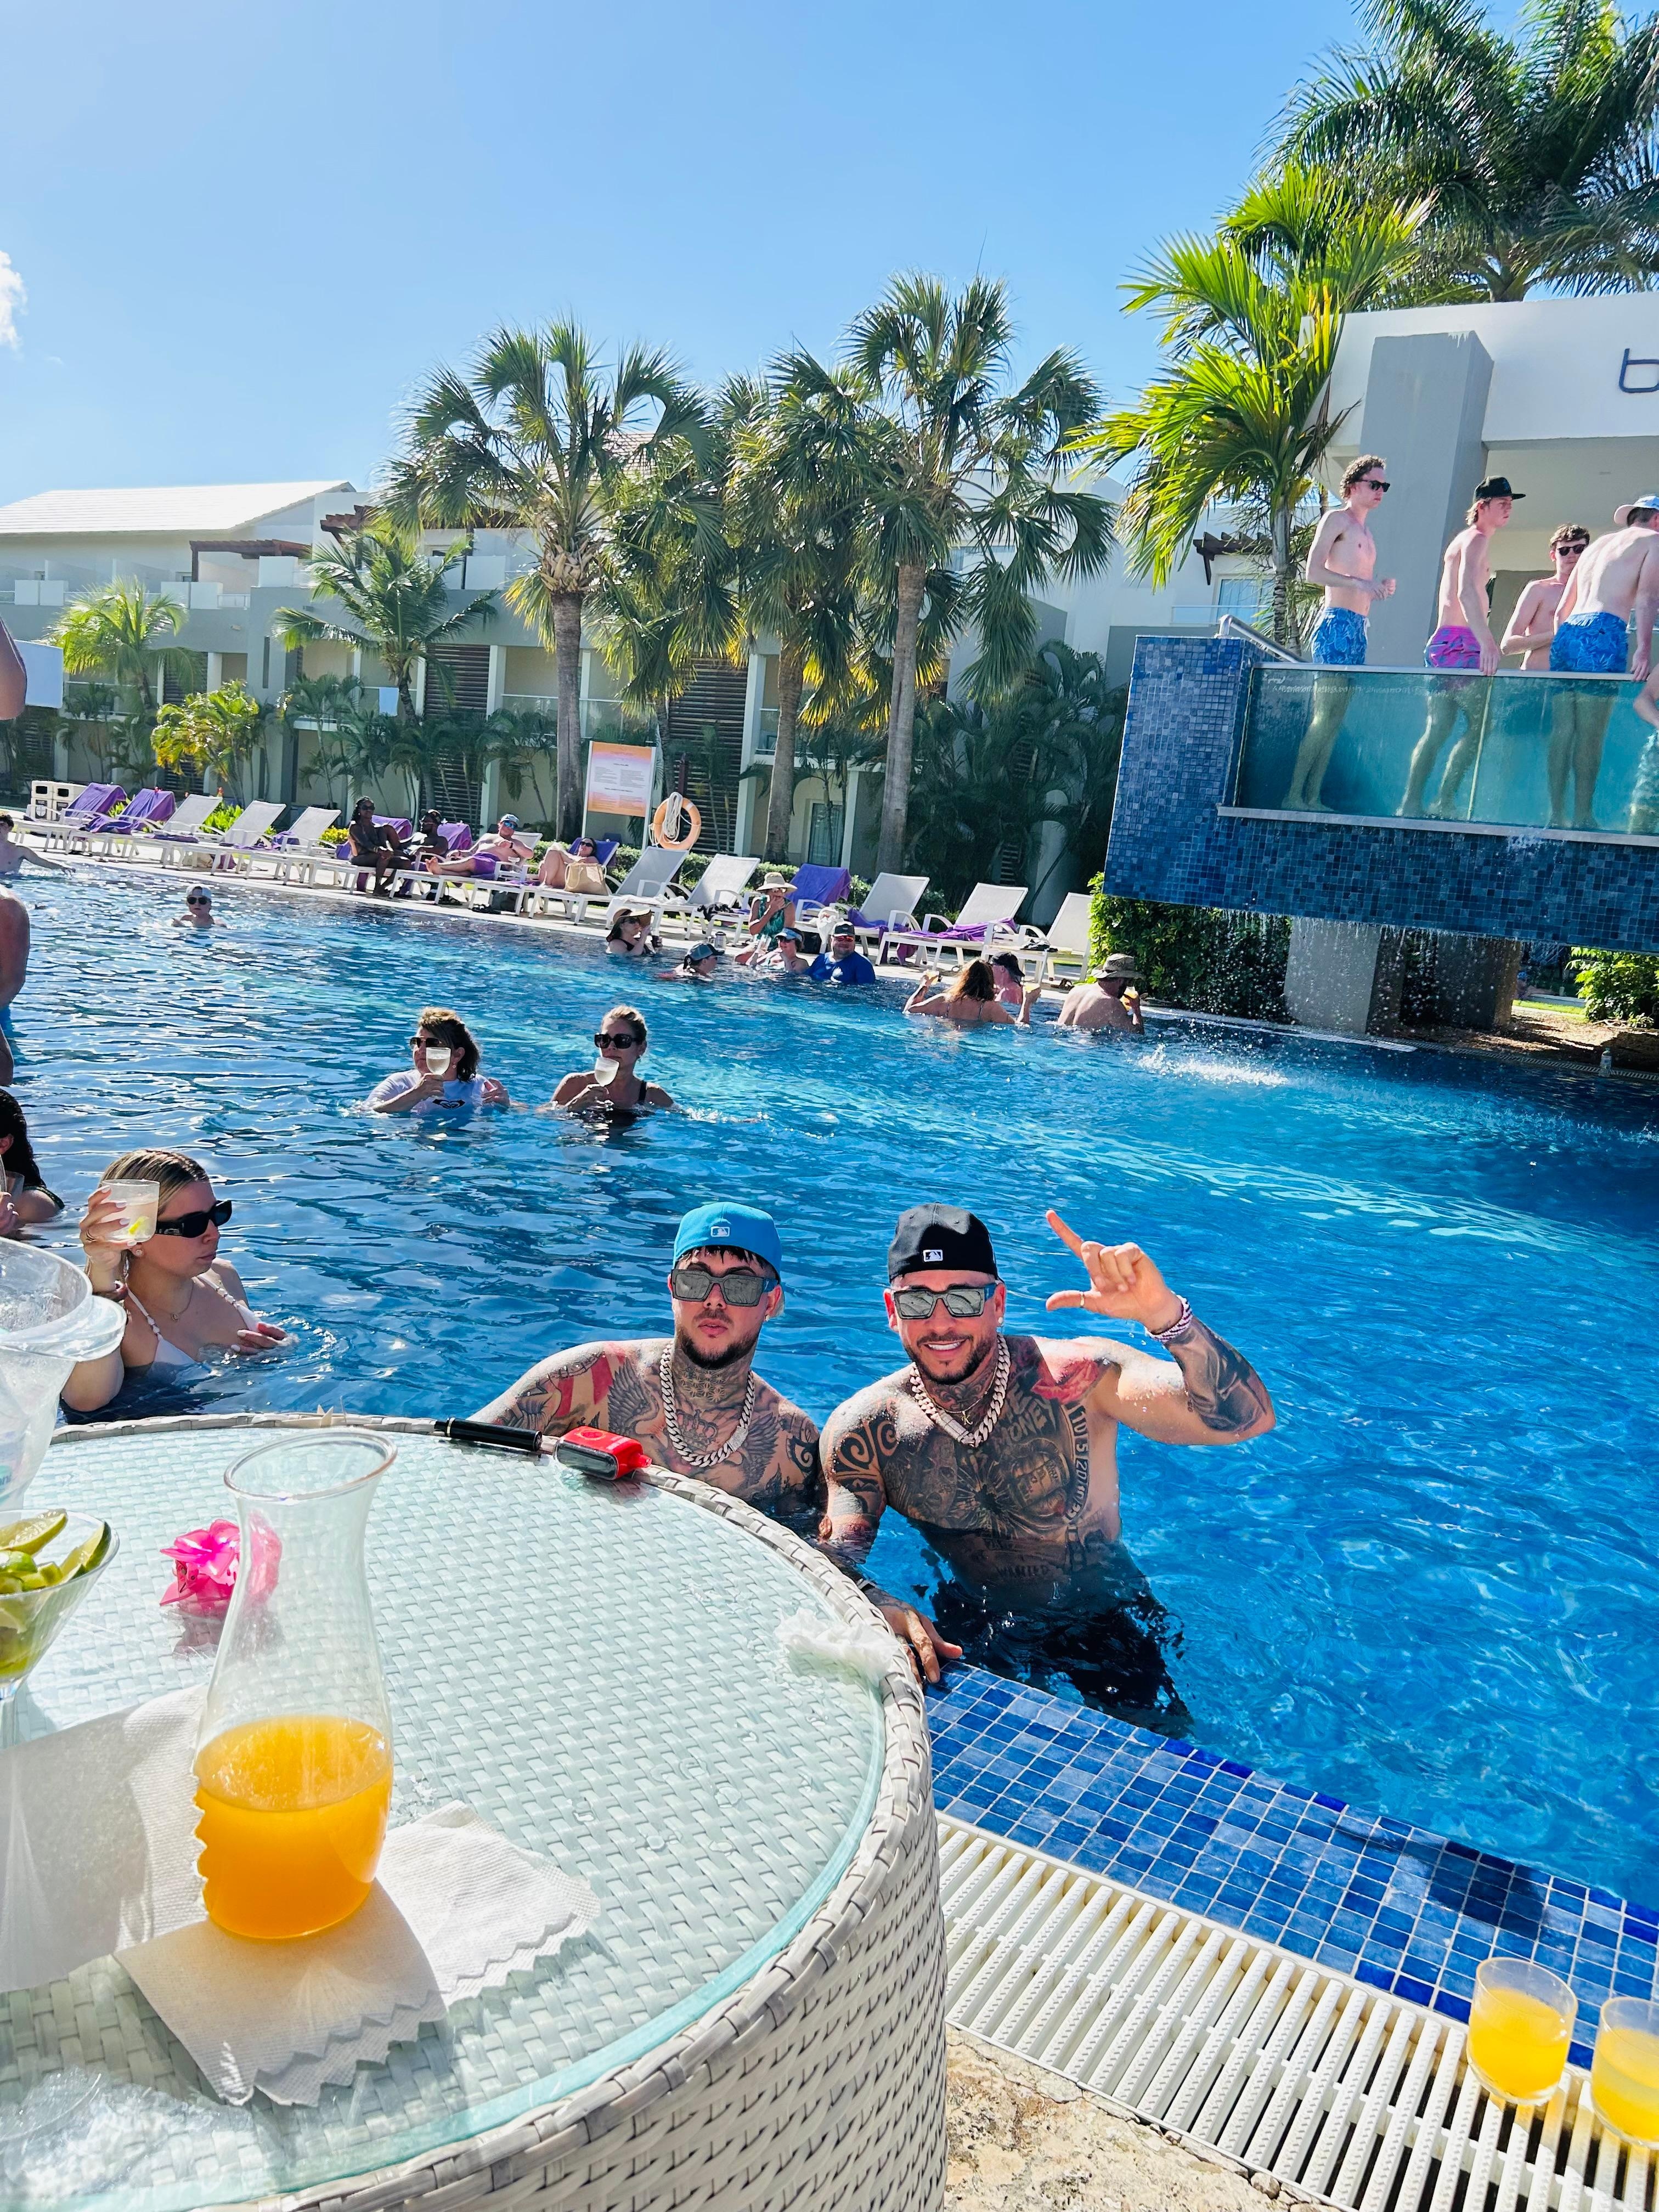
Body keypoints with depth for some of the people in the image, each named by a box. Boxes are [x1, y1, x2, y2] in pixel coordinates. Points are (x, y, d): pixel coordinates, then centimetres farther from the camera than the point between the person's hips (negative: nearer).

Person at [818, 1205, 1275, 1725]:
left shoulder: (1077, 1377, -23)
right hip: (966, 1633, 3)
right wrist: (881, 1607, -42)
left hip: (1106, 1632, -2)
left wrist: (1165, 1315, -52)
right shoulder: (862, 1429, -14)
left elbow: (1248, 1419, -33)